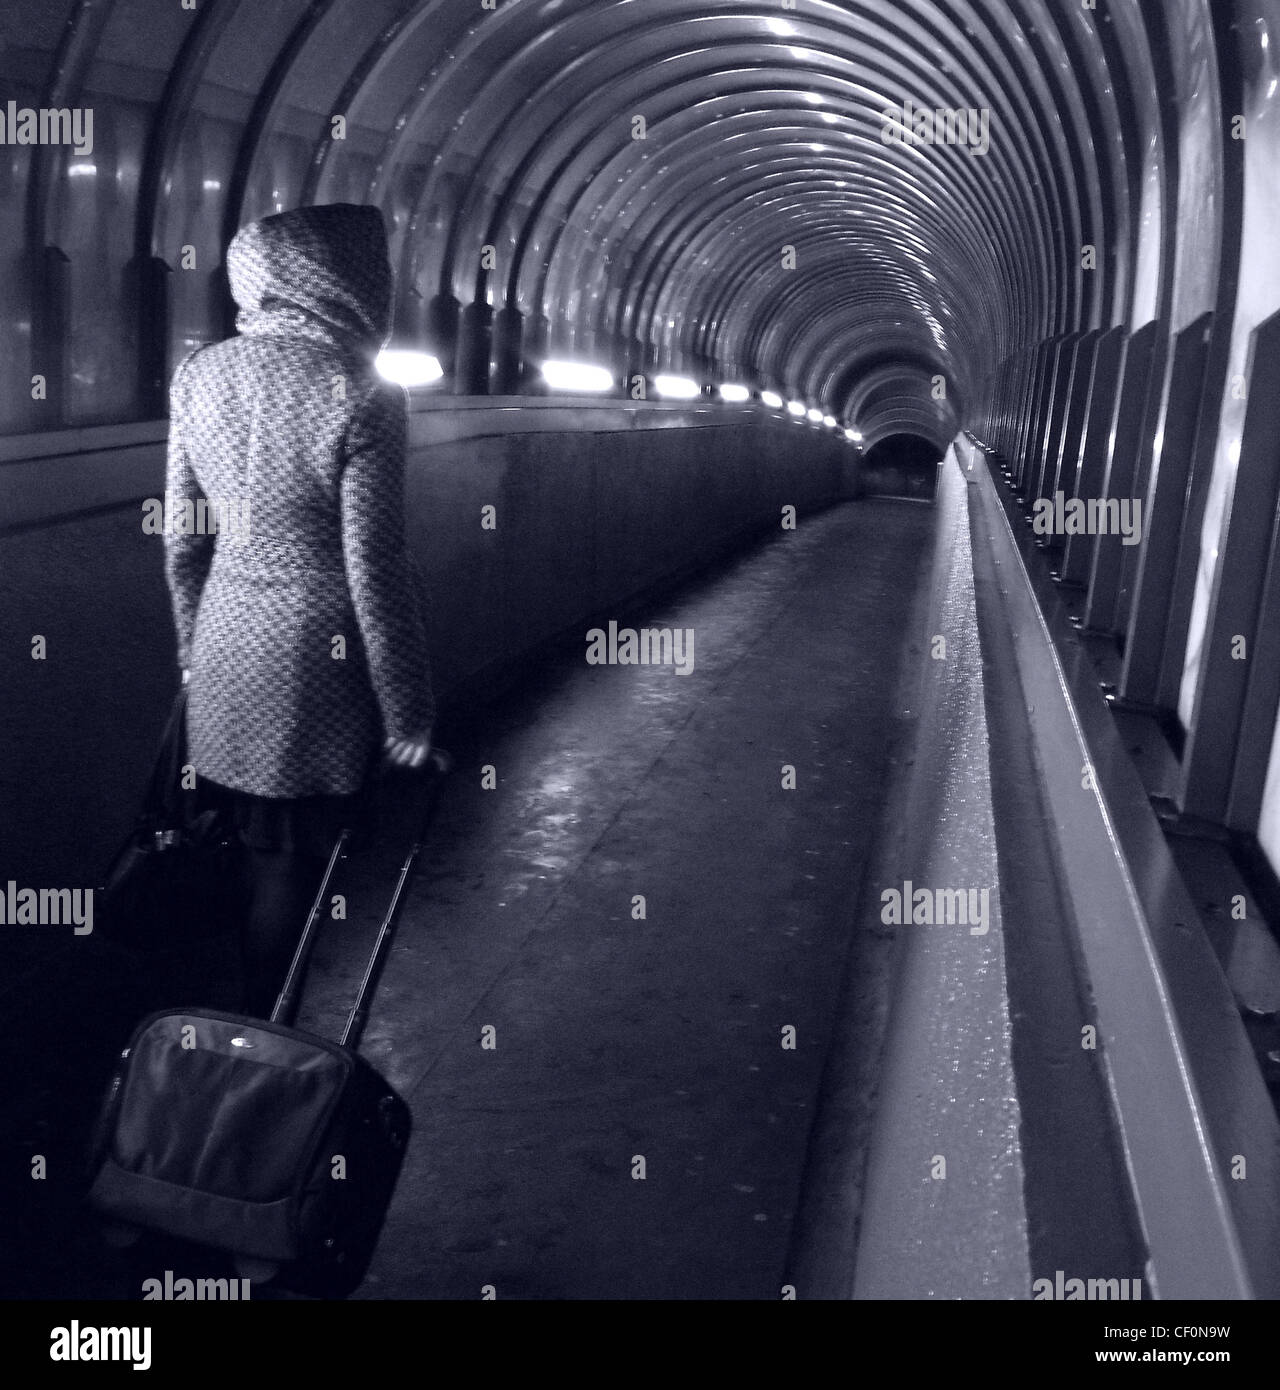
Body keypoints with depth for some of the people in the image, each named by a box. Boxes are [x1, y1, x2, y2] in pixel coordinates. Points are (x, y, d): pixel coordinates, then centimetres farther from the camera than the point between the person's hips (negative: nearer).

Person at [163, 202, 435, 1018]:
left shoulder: (198, 376, 1)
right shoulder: (360, 392, -17)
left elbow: (182, 538, 7)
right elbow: (375, 568, -16)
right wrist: (407, 711, -7)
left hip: (226, 655, 6)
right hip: (316, 671, -6)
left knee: (260, 854, 20)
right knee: (295, 870, 11)